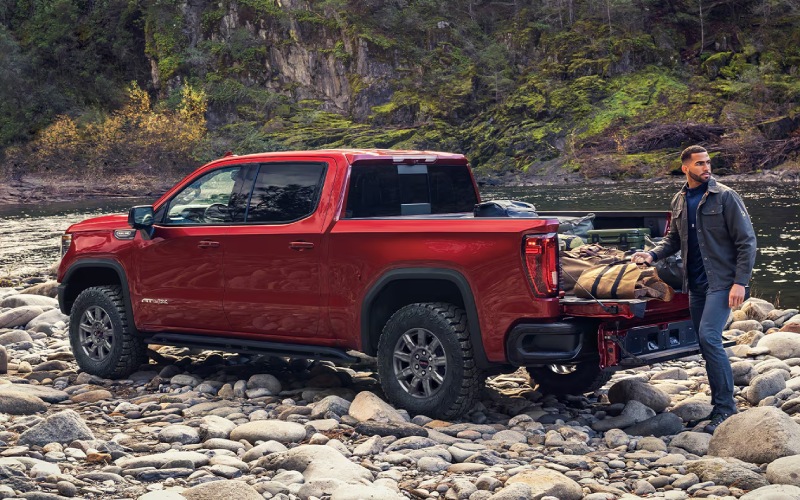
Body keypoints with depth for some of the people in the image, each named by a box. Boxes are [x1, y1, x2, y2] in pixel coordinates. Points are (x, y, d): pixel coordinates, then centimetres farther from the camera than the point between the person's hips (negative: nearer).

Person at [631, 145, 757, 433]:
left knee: (709, 337, -18)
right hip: (696, 283, 7)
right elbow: (674, 238, 20)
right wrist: (653, 254, 1)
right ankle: (721, 406, 20)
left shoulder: (725, 197, -8)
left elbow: (746, 241, -9)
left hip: (722, 281, -6)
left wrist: (740, 282, -15)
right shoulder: (679, 201, 10)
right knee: (706, 342, 9)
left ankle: (725, 408, -11)